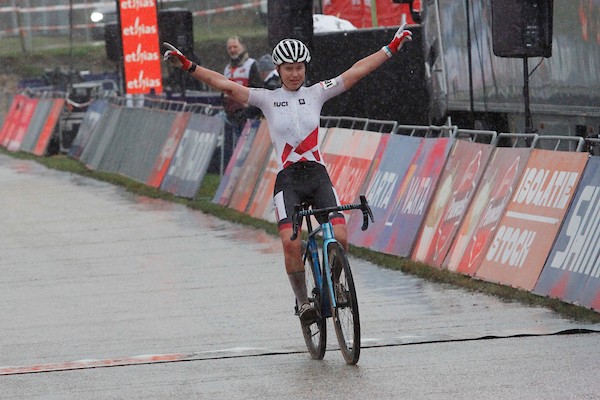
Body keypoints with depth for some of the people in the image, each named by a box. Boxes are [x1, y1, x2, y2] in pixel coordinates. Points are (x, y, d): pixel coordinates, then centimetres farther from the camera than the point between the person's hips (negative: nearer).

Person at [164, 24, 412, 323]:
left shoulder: (316, 94, 9)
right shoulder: (267, 99, 5)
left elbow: (356, 72, 9)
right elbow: (225, 85, -2)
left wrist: (392, 48, 8)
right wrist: (187, 66, -11)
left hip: (318, 176, 2)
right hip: (288, 179, -1)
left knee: (339, 237, -16)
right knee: (291, 242, -22)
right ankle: (303, 301, -6)